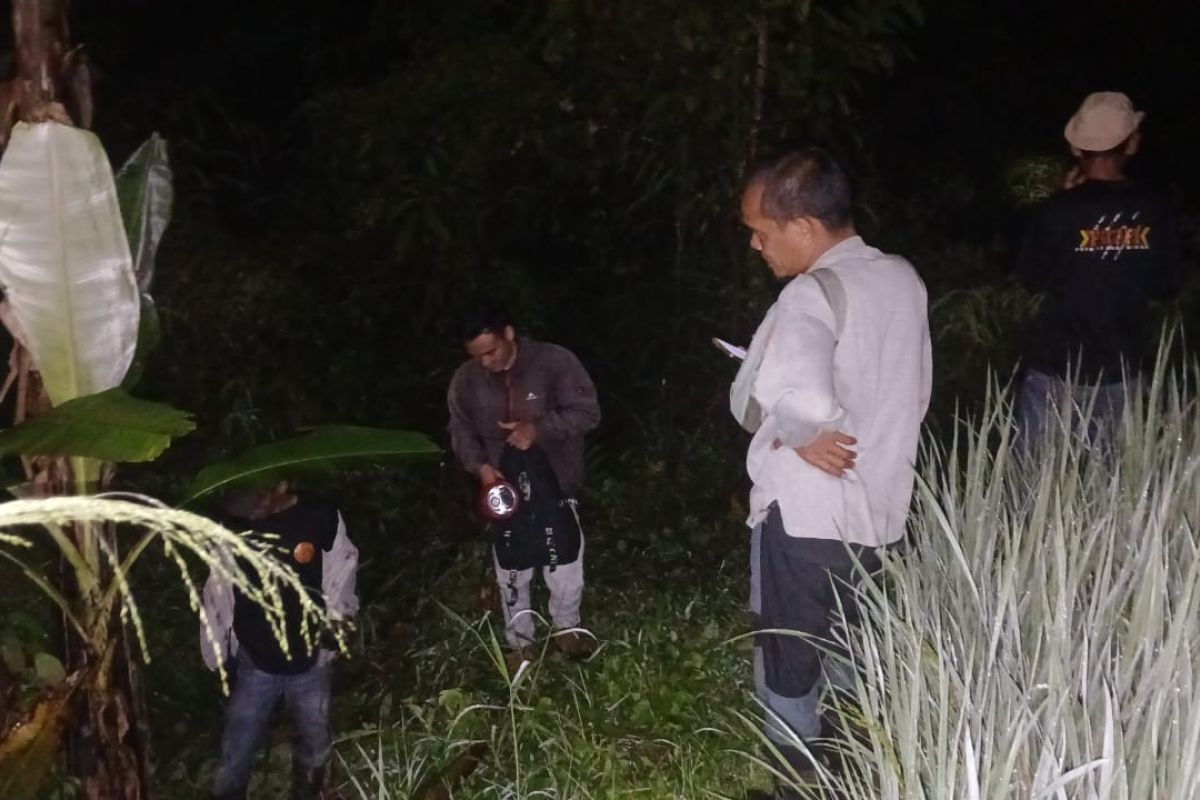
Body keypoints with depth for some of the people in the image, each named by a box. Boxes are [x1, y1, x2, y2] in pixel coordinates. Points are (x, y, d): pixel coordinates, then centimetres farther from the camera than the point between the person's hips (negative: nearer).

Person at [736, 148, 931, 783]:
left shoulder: (813, 294, -22)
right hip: (881, 510, 8)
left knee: (789, 677, 12)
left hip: (807, 517, -8)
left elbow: (802, 403, -39)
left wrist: (795, 434, -20)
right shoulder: (903, 279, 3)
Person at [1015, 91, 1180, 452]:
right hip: (1118, 367, 4)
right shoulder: (1153, 210, -6)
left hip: (1055, 365, -3)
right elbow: (1166, 286, 4)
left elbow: (1031, 277, -3)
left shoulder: (1060, 210, -17)